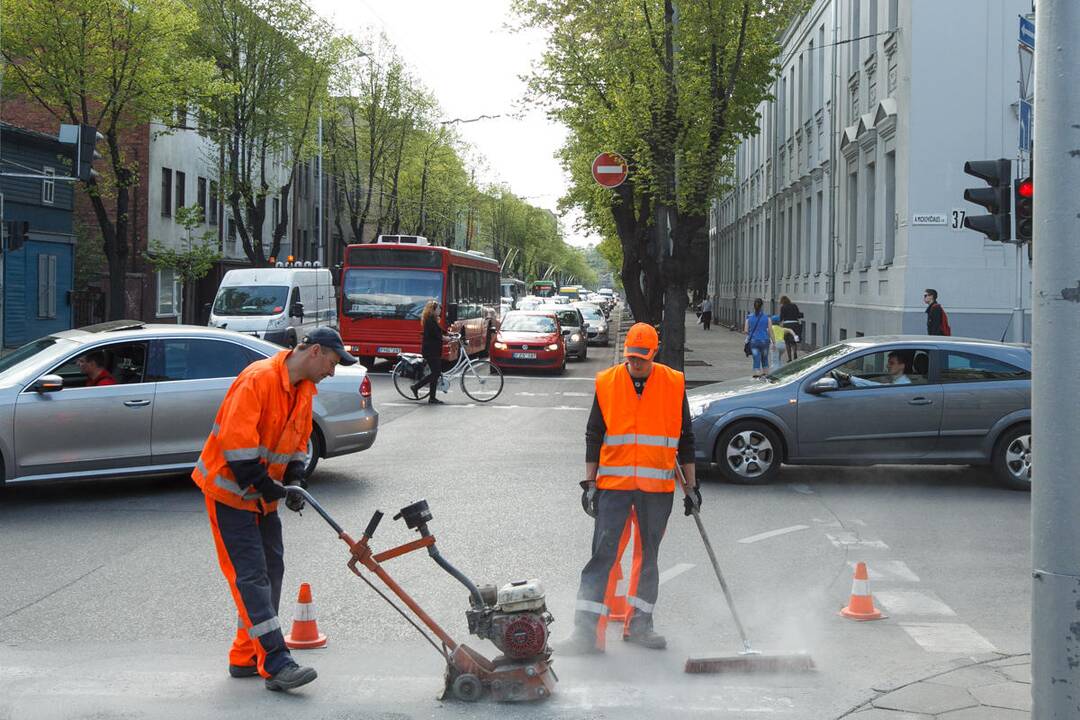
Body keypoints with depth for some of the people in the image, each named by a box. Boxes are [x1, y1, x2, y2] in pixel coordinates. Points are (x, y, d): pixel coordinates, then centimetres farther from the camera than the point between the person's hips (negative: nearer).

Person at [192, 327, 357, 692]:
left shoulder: (304, 389, 7)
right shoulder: (258, 379, -24)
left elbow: (299, 440, 17)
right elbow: (236, 438, -30)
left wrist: (294, 480, 0)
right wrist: (262, 483, -24)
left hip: (263, 495, 10)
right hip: (229, 489, -10)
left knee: (271, 569, 11)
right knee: (251, 575, -12)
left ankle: (246, 656, 20)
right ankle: (275, 664, -16)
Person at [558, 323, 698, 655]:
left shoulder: (674, 384, 2)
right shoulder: (606, 383, 1)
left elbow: (685, 438, 10)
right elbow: (593, 436, 6)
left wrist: (691, 485, 9)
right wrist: (590, 483, 2)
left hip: (657, 487, 1)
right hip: (613, 484, -1)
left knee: (649, 556, 10)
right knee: (602, 554, -6)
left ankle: (640, 624, 22)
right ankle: (586, 630, -6)